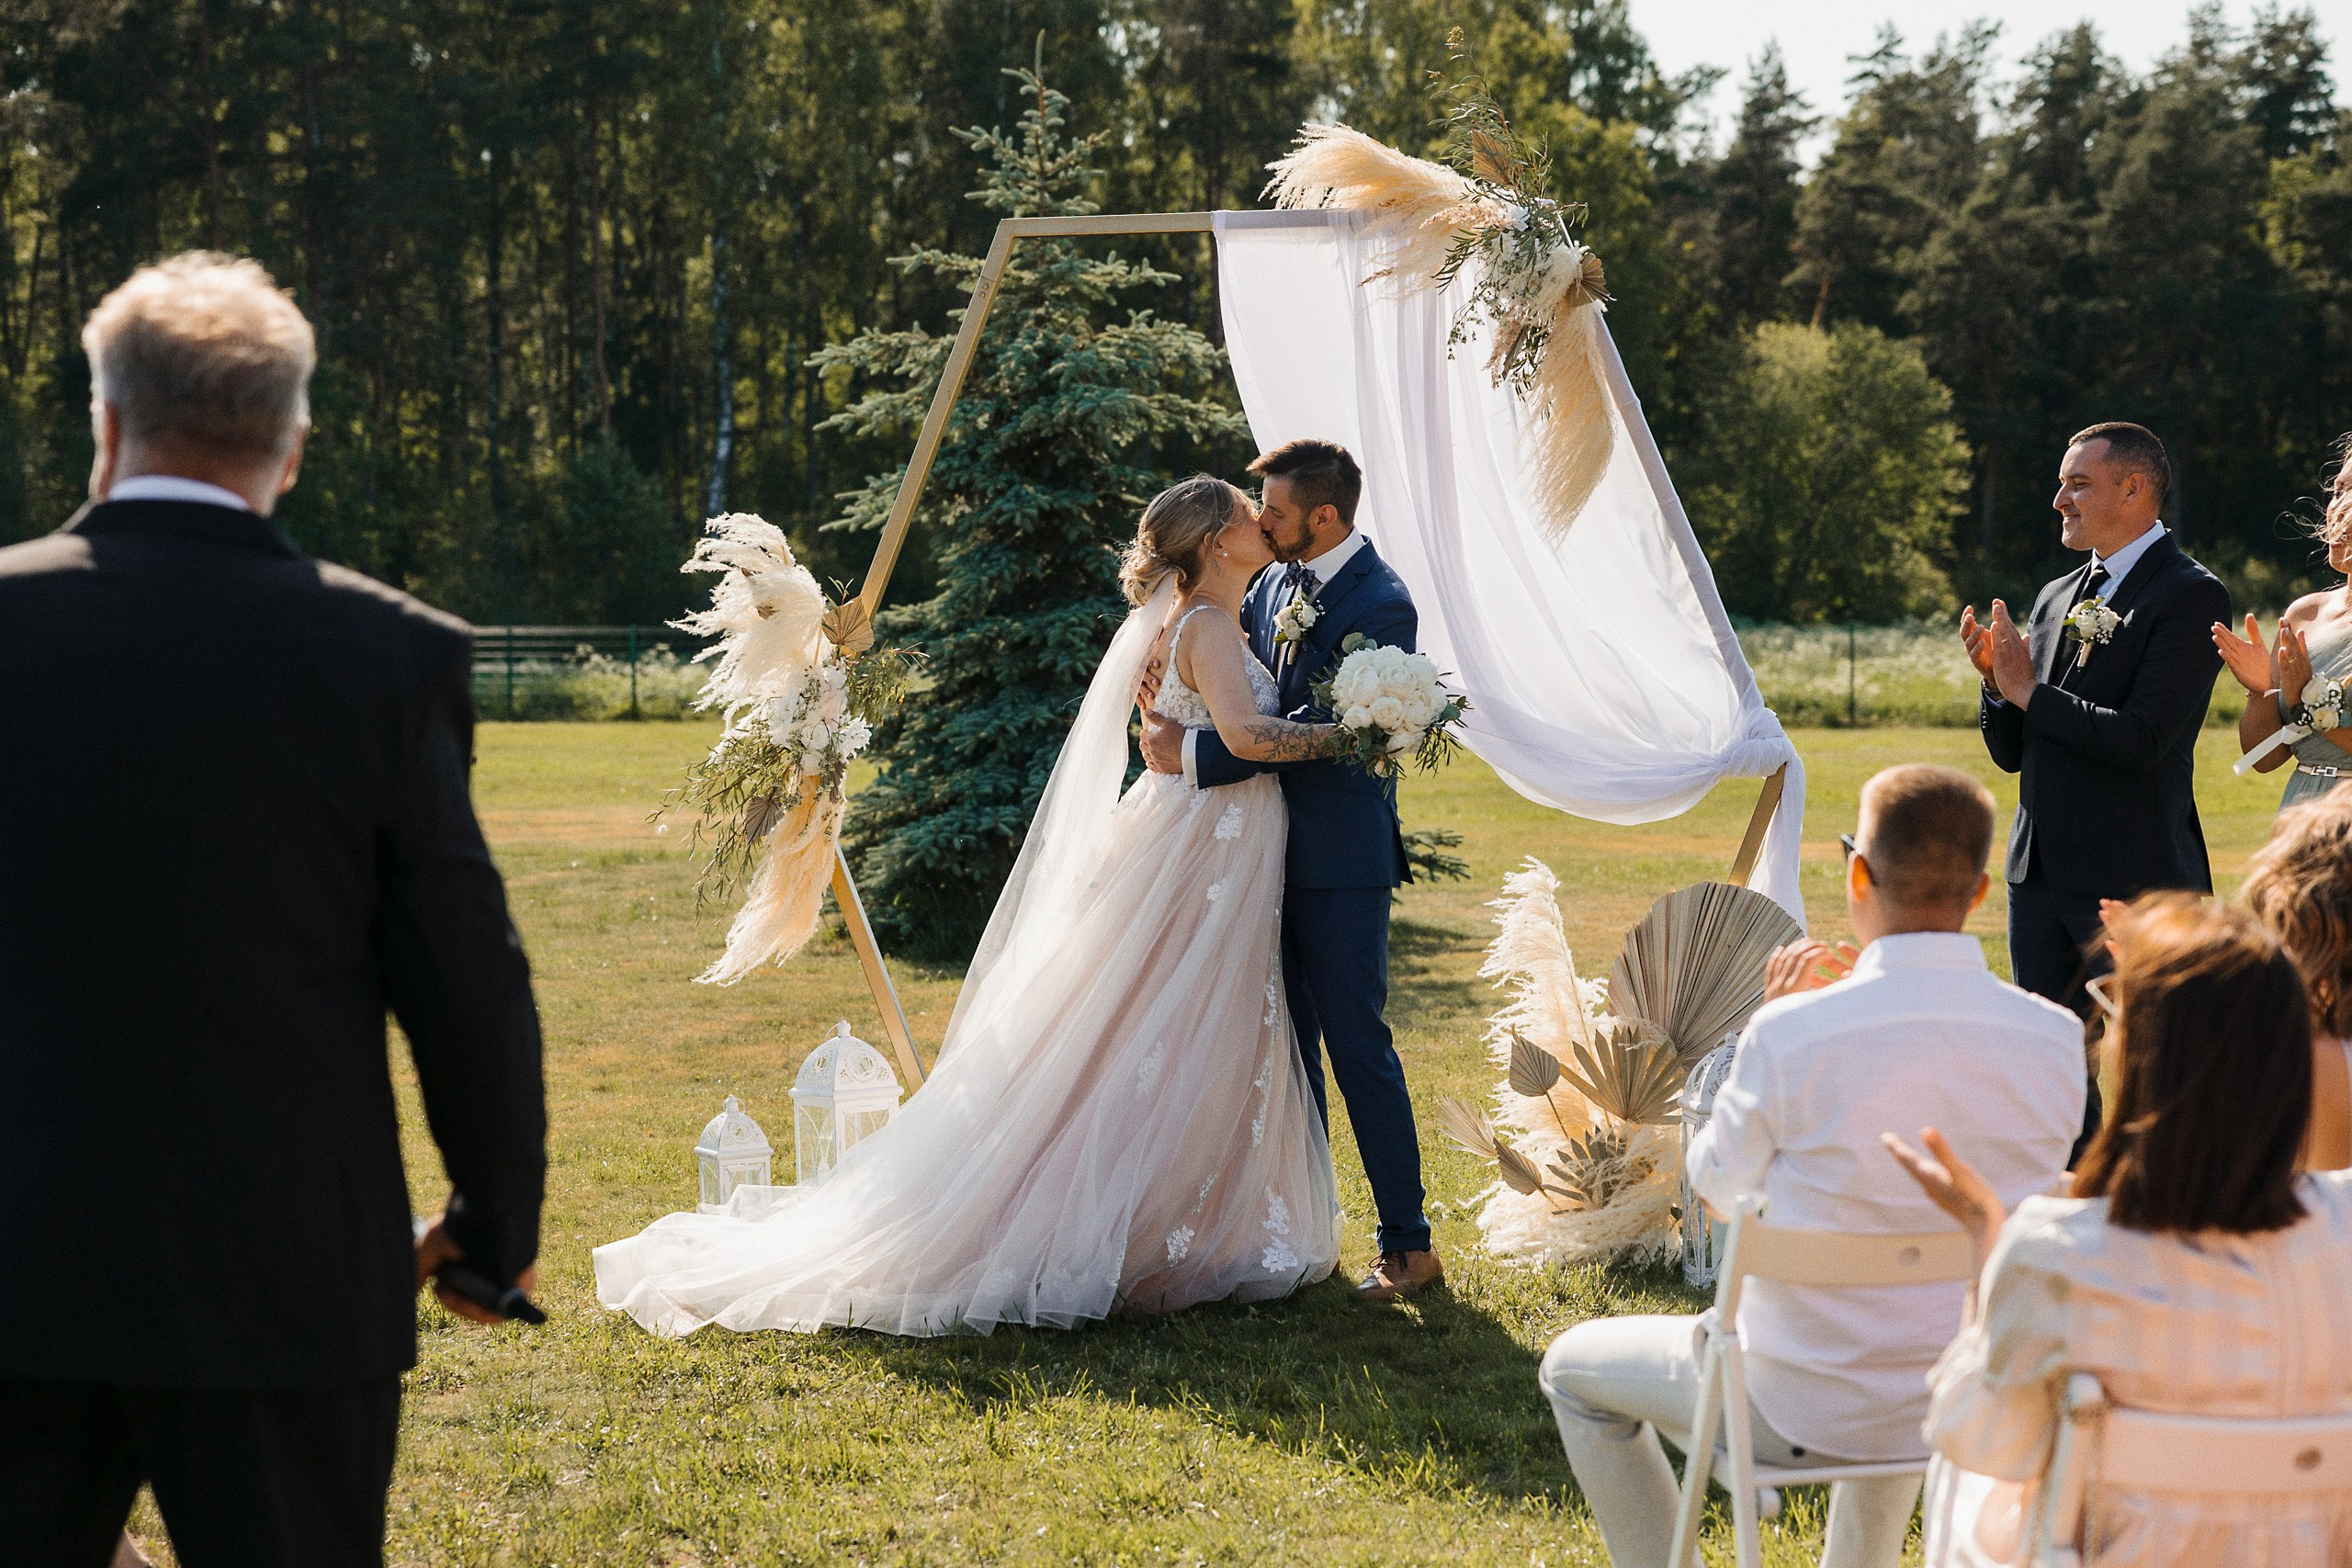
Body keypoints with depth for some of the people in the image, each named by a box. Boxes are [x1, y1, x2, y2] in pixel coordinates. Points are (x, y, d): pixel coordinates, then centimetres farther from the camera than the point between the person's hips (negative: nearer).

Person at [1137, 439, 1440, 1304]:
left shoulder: (1381, 606, -17)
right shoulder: (1277, 582, 9)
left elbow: (1317, 732, -22)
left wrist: (1196, 755, -23)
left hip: (1342, 855, -8)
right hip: (1277, 844, 8)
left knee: (1356, 1042, -5)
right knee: (1287, 1042, 14)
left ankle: (1408, 1244, 3)